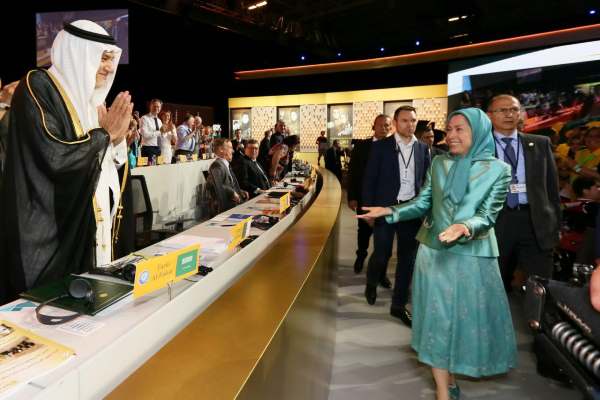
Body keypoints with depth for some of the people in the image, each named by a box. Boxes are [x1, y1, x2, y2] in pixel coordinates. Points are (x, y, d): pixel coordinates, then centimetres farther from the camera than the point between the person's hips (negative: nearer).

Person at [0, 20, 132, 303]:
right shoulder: (37, 87, -10)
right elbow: (55, 158, -23)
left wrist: (116, 138, -6)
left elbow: (104, 163, 14)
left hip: (89, 225, 7)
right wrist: (106, 134, -12)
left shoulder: (90, 98, 12)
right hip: (49, 230, -7)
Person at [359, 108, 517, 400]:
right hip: (434, 251, 2)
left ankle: (449, 373, 35)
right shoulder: (439, 163, 5)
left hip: (472, 255, -2)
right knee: (437, 319, 7)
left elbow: (487, 215, -10)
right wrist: (390, 211, -6)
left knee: (467, 317, 9)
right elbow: (423, 204, 6)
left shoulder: (498, 169, -4)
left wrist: (466, 228, -30)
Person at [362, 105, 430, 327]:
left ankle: (399, 304, 21)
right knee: (382, 253, 0)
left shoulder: (422, 148, 6)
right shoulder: (380, 146, -2)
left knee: (407, 257, 7)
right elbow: (369, 180, -3)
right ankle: (372, 283, 33)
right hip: (385, 207, -3)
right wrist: (369, 209, -7)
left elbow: (427, 180, 9)